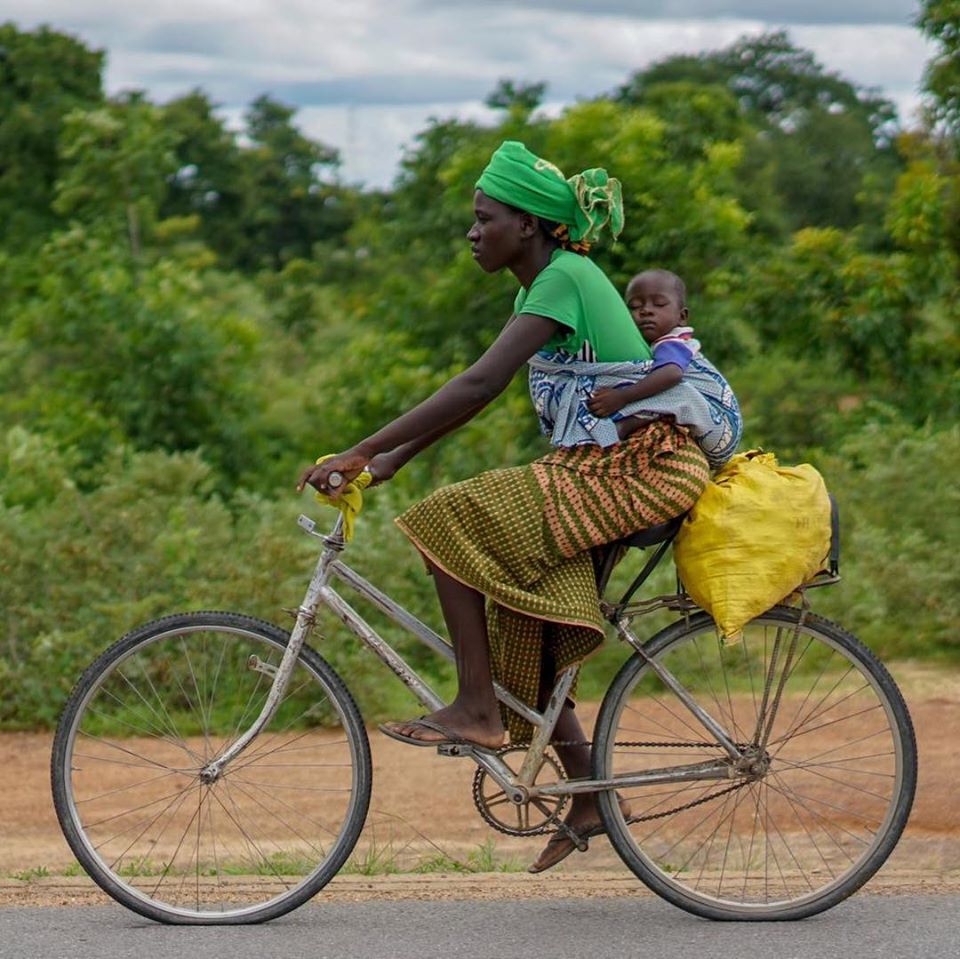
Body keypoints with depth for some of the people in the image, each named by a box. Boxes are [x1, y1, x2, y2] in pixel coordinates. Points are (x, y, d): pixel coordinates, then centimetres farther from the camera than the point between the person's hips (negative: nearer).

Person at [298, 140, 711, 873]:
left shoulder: (564, 277, -15)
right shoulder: (546, 284, 15)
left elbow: (479, 385, -24)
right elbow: (476, 393, 15)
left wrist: (362, 453, -25)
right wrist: (387, 464, 4)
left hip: (640, 469, -10)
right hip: (605, 466, 10)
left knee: (454, 523, -17)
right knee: (519, 627, 7)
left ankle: (477, 710, -12)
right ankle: (589, 798, 13)